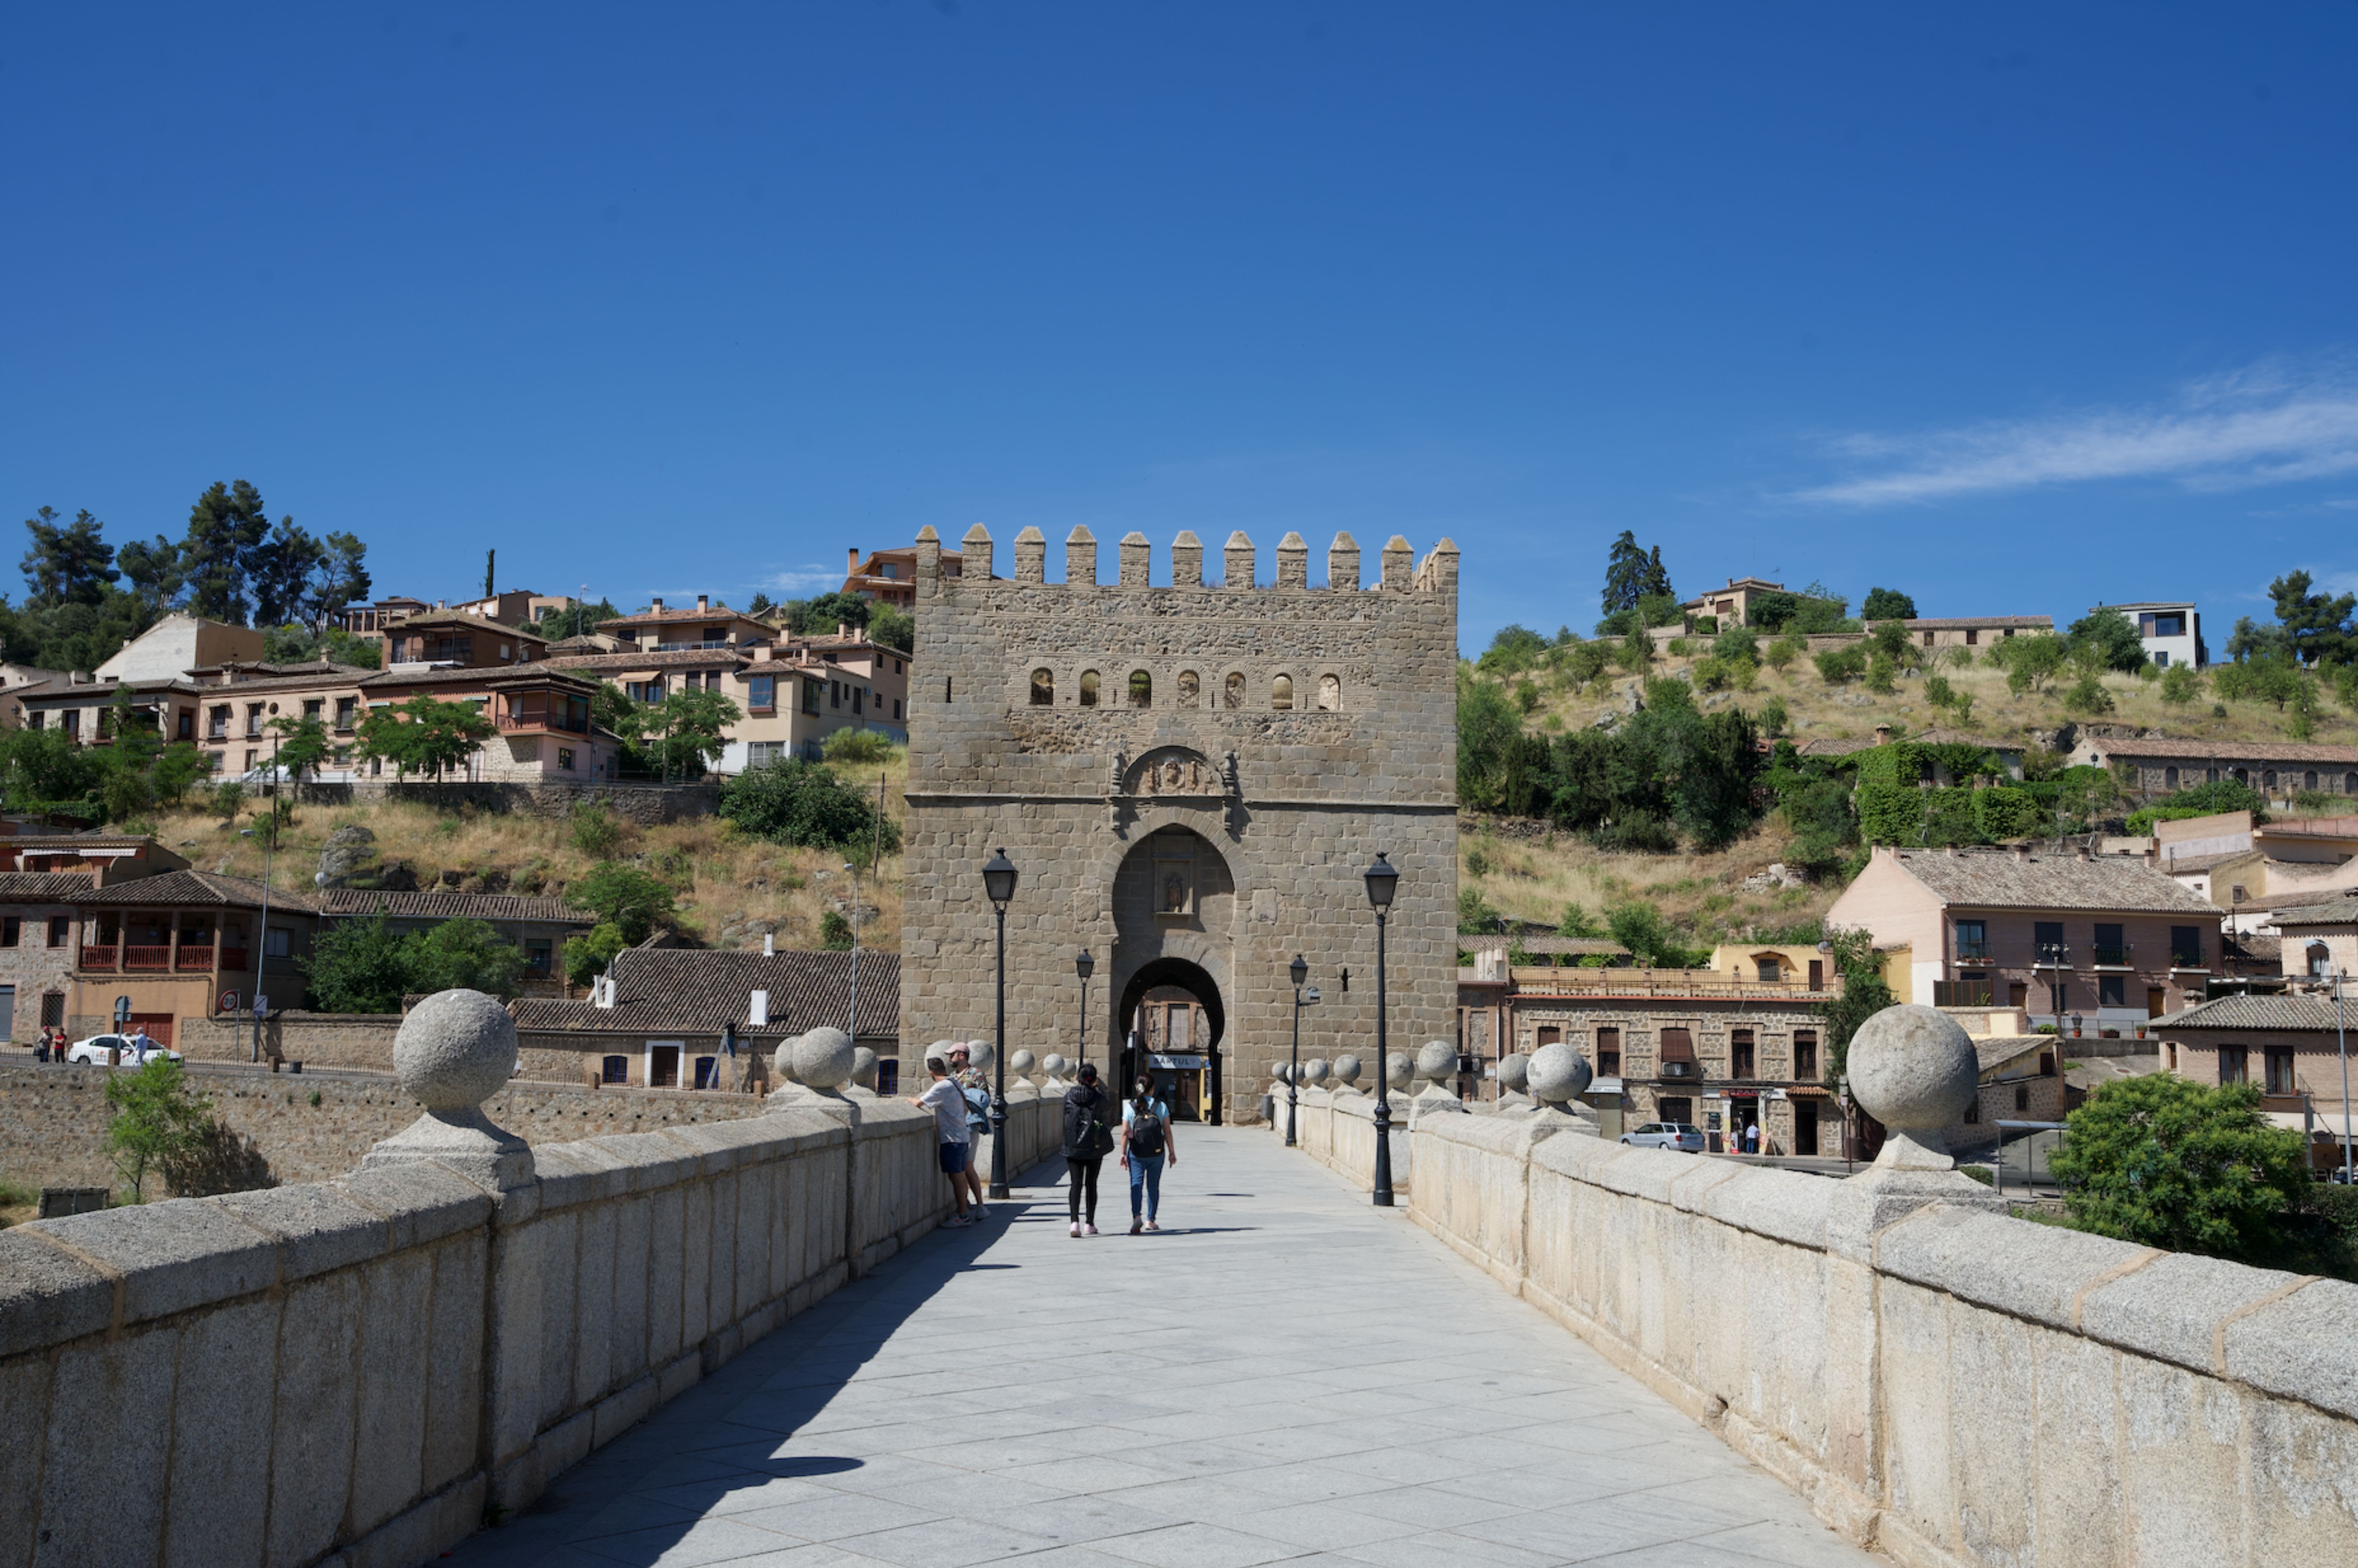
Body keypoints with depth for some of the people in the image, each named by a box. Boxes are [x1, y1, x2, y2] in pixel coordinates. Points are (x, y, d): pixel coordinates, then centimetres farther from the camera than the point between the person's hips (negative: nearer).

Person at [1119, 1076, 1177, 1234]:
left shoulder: (1130, 1107, -2)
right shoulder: (1161, 1107, -1)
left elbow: (1125, 1133, -5)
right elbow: (1167, 1132, -1)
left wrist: (1123, 1154, 0)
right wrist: (1172, 1153, 6)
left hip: (1136, 1153, -1)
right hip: (1157, 1153, 1)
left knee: (1136, 1185, -4)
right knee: (1153, 1186, 13)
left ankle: (1136, 1216, -25)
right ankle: (1150, 1220, 19)